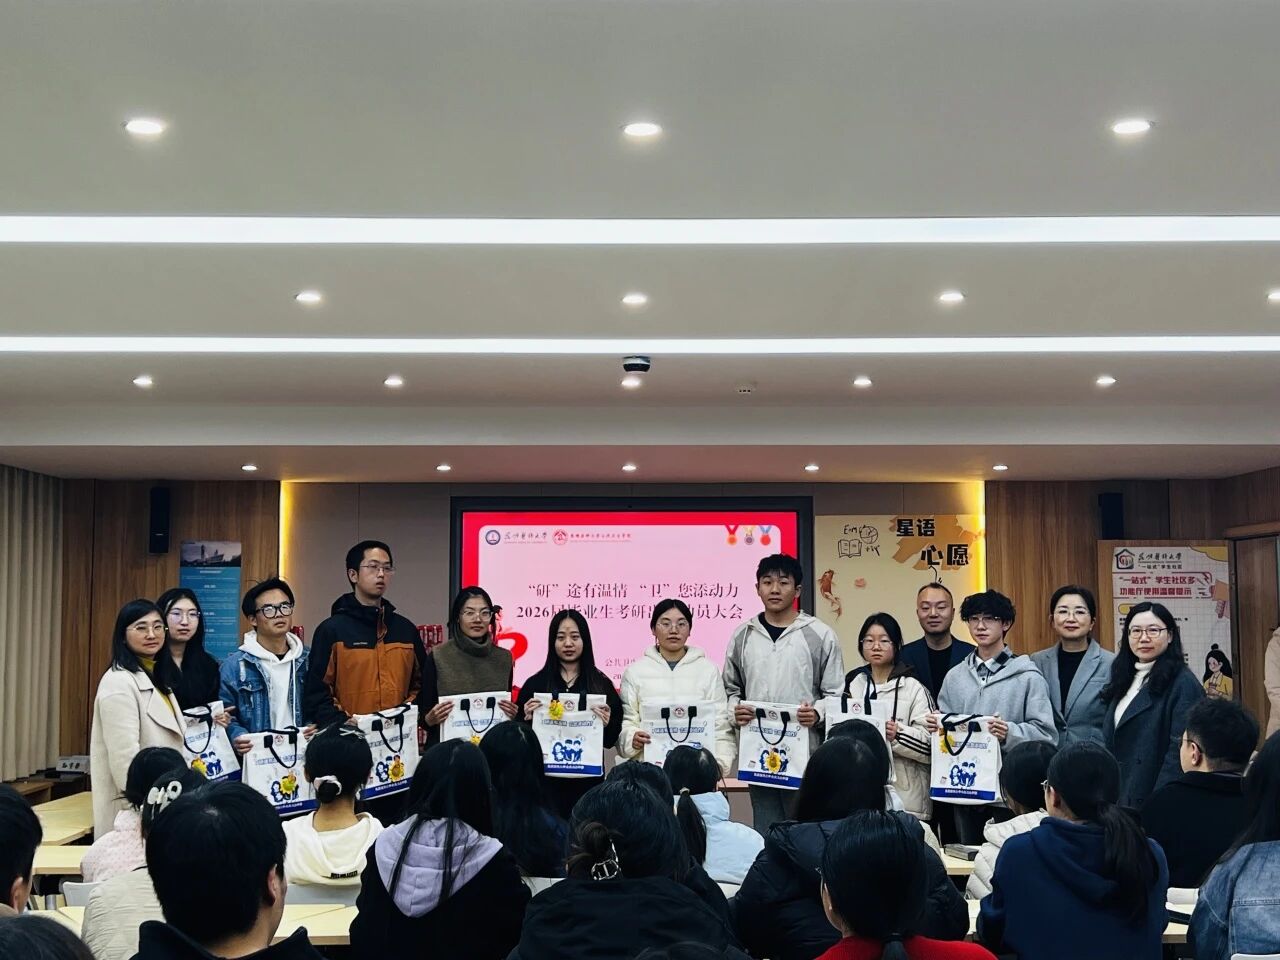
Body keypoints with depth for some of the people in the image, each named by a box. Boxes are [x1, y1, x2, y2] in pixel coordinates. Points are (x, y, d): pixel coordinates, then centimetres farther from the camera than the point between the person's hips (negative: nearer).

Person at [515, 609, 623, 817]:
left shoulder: (601, 684, 5)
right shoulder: (536, 683, 4)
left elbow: (612, 739, 7)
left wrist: (607, 724, -12)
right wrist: (527, 719, -12)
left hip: (587, 778, 1)